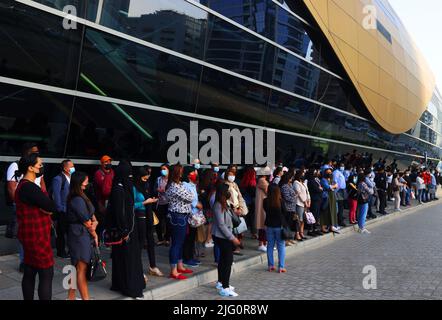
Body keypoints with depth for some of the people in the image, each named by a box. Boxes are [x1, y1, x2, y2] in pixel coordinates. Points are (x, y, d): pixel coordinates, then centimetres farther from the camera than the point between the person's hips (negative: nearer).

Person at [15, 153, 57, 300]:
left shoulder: (24, 185, 13)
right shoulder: (29, 187, -20)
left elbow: (41, 206, 12)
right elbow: (52, 207, -20)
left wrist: (44, 208, -6)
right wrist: (45, 208, -3)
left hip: (31, 235, 10)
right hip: (37, 237, -10)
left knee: (29, 273, 15)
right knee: (46, 274, -4)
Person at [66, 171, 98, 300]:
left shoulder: (81, 197, 10)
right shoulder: (77, 200, -19)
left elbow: (91, 215, 10)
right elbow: (86, 222, -14)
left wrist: (94, 222, -11)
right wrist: (95, 235, -1)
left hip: (81, 235, 9)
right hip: (80, 236, -9)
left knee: (77, 268, 16)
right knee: (81, 269, 0)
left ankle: (71, 297, 27)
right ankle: (85, 298, 9)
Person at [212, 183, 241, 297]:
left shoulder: (224, 204, 10)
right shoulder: (218, 205, -19)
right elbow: (221, 224, -21)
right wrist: (232, 238, -19)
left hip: (224, 237, 10)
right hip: (221, 237, -10)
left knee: (223, 259, 18)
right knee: (228, 260, -10)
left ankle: (221, 283, 31)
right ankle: (225, 288, -6)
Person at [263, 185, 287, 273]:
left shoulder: (265, 201, -7)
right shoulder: (280, 201, -14)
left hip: (269, 226, 3)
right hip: (279, 226, -3)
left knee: (270, 245, 13)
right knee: (281, 246, 7)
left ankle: (270, 266, 18)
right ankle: (281, 267, 7)